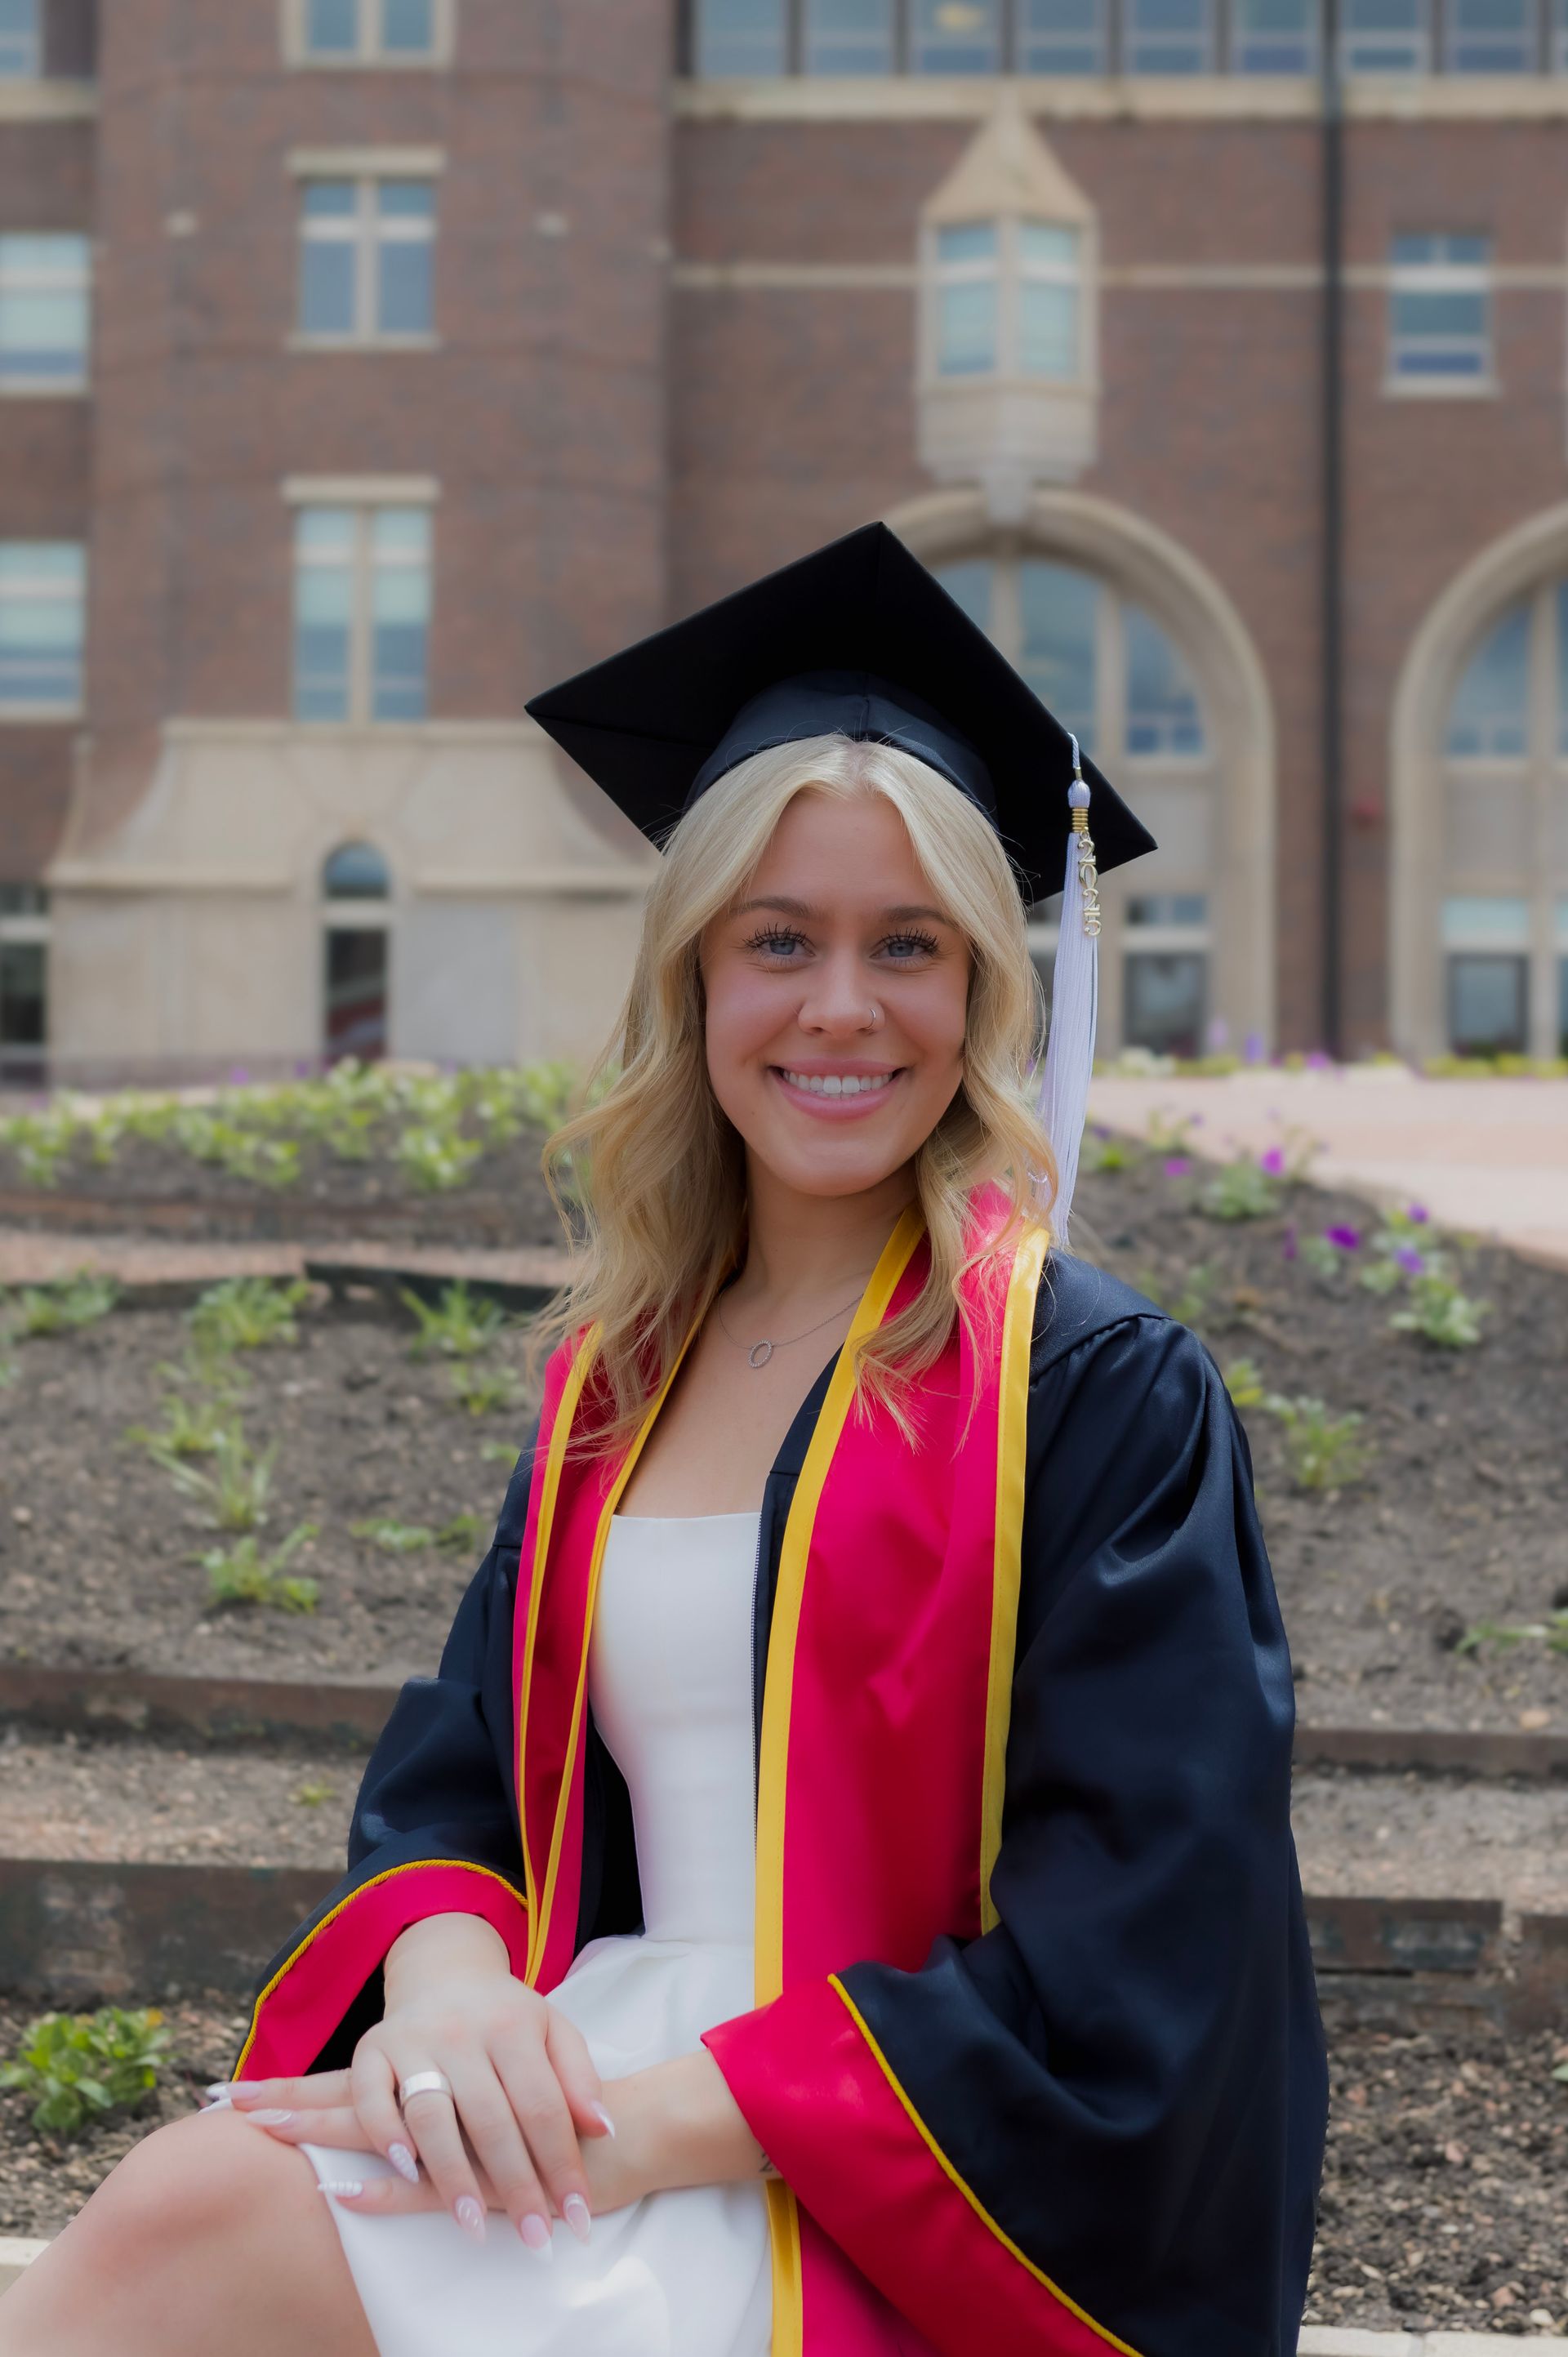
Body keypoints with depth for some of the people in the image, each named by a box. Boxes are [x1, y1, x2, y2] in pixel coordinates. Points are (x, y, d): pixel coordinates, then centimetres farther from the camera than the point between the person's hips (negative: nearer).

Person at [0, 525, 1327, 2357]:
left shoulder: (1100, 1393, -4)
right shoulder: (611, 1381, 15)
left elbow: (1132, 1979, -11)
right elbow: (455, 1773, 13)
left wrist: (651, 2122, -19)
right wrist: (447, 1972, -13)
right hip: (598, 2092, 5)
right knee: (189, 2200, -28)